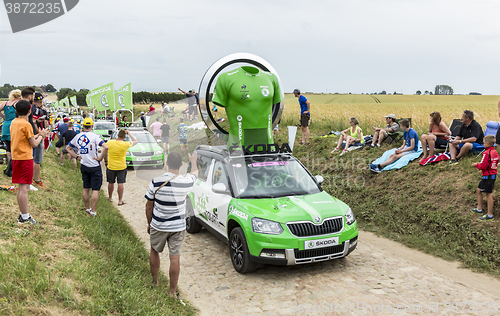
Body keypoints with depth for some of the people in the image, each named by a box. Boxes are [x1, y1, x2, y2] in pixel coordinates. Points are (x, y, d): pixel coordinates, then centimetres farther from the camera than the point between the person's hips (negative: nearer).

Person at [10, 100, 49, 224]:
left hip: (16, 158, 9)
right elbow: (34, 144, -11)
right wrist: (41, 136, 5)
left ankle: (22, 214, 21)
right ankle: (25, 217, -2)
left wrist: (38, 134, 17)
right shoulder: (26, 124, -14)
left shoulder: (13, 123, 11)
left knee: (21, 188, 14)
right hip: (25, 158, -9)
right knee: (24, 188, -6)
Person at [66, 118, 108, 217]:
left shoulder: (78, 137, 4)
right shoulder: (94, 136, -15)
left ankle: (87, 208, 26)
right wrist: (100, 158, -16)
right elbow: (105, 147, -28)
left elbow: (67, 148, 15)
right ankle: (93, 211, 1)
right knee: (95, 190, 0)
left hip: (84, 166, 6)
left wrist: (77, 157, 11)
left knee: (86, 188, 15)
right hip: (94, 167, -6)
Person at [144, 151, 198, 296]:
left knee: (154, 251, 23)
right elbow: (195, 172, 11)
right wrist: (193, 161, 32)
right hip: (178, 227, 0)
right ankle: (172, 291, 15)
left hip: (158, 226, 1)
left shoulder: (156, 182, -16)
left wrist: (149, 223, 11)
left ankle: (155, 281, 40)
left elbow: (149, 206, -5)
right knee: (175, 258, 6)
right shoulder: (186, 182, -14)